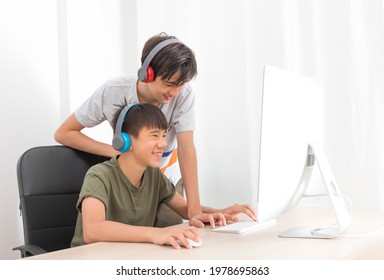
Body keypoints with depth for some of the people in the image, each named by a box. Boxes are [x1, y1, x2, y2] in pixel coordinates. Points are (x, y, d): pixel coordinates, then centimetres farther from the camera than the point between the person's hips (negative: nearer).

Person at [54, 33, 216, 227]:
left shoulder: (184, 93, -27)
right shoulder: (113, 92, -27)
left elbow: (186, 148, -32)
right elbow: (63, 133, -20)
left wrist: (194, 210, -43)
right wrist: (117, 151, -30)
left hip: (168, 180, 1)